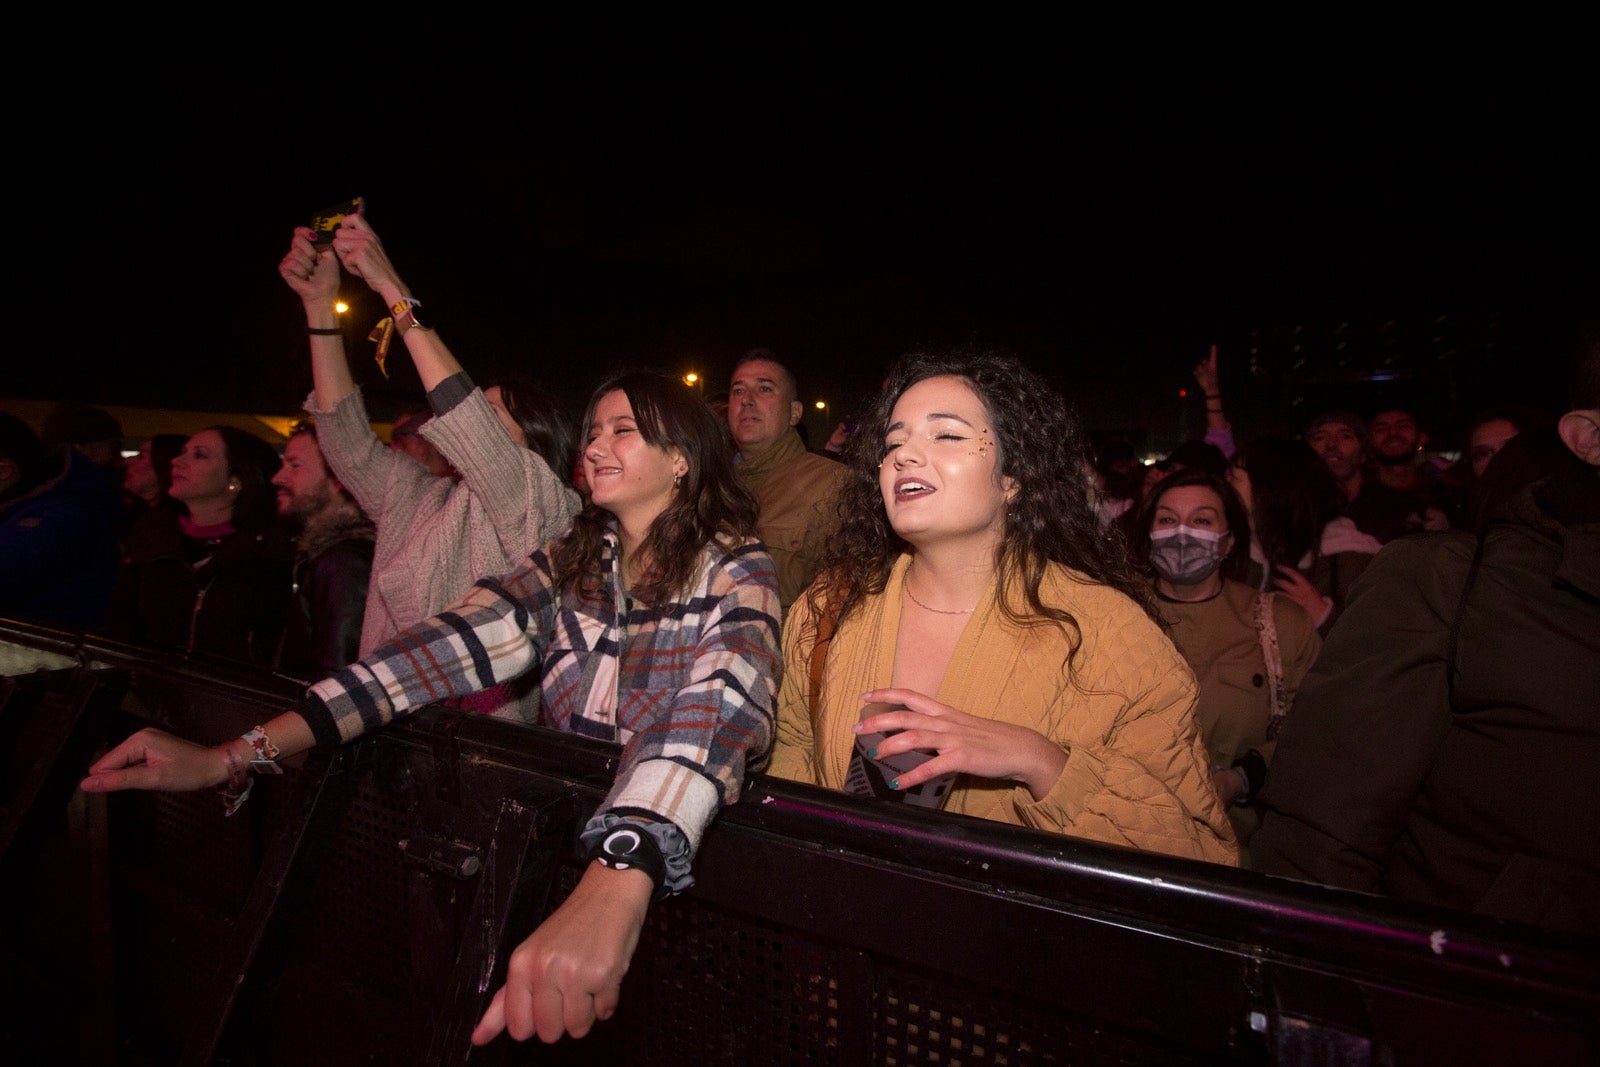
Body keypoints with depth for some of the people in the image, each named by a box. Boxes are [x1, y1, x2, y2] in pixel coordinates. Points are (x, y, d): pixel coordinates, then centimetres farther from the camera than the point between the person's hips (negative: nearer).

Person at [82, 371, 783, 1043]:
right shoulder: (571, 560, 5)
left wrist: (618, 879, -48)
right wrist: (242, 754, -19)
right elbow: (453, 646, -8)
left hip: (675, 858, -4)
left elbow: (723, 702, -31)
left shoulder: (734, 566, -11)